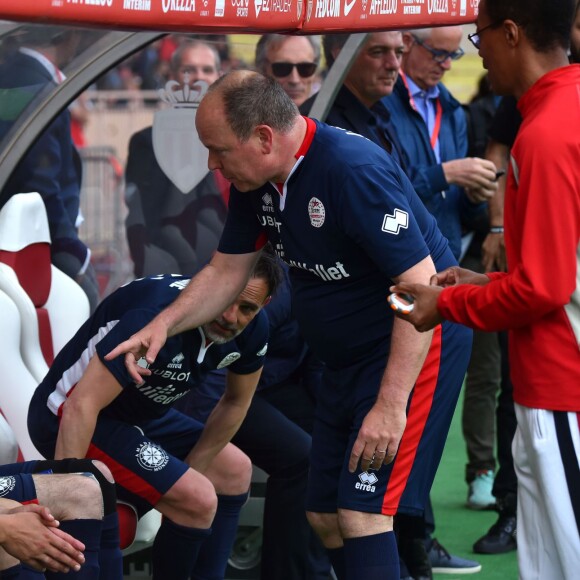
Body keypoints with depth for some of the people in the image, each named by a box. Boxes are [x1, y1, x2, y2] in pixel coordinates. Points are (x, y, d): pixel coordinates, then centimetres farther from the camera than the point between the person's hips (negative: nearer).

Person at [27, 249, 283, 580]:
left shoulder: (252, 330, -10)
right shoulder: (159, 316, -34)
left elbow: (236, 401, 8)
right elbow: (83, 406, -37)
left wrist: (189, 470, 2)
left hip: (138, 414, 9)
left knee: (235, 472, 16)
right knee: (198, 500, -20)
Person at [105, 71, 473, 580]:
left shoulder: (356, 171, -27)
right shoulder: (257, 181, -1)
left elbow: (420, 289, -29)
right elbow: (226, 271, 14)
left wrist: (391, 405, -30)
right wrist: (162, 325, -3)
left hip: (412, 346, -9)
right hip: (345, 360, 9)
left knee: (362, 515, -16)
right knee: (324, 515, 11)